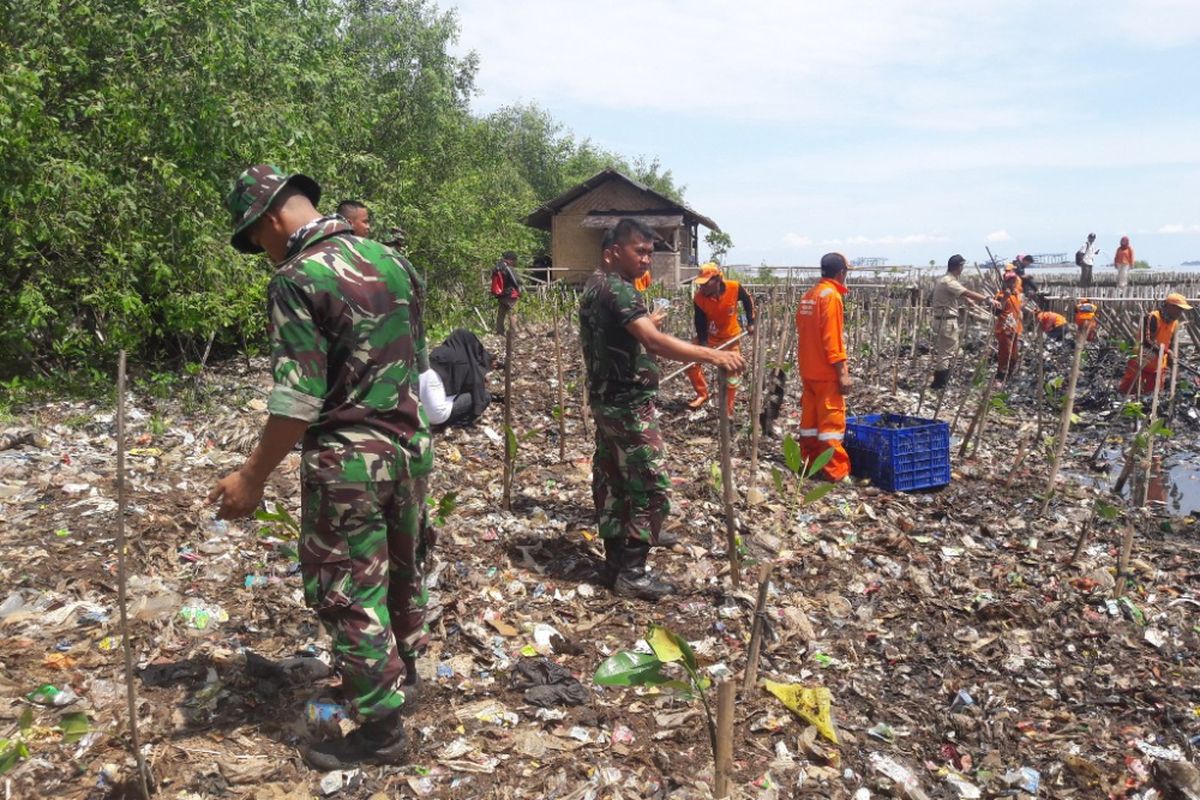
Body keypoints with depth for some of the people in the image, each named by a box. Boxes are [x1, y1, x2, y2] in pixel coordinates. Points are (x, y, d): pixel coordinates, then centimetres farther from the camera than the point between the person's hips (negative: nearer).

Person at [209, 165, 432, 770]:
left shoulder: (297, 278, -16)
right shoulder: (390, 259, 7)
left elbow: (299, 398, -20)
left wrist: (252, 477, -12)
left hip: (347, 459, -8)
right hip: (410, 445, 8)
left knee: (348, 592, 6)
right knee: (402, 571, 21)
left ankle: (381, 725, 16)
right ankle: (402, 679, 40)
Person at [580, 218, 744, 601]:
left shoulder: (596, 284, 13)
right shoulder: (618, 289, -20)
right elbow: (654, 341, -33)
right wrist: (713, 355, -38)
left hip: (606, 399, 10)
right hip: (628, 404, -10)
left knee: (611, 482, 12)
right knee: (650, 488, -5)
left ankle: (615, 563, 20)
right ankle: (631, 573, 0)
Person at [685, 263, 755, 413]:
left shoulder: (735, 288, -26)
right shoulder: (699, 298, -25)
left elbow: (747, 300, -4)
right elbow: (700, 325, -20)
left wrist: (751, 322, -4)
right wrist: (703, 345, -29)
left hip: (731, 336, -1)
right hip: (709, 335, 1)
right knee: (691, 362, -10)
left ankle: (728, 410, 17)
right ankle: (702, 394, 12)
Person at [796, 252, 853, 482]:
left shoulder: (809, 295, 12)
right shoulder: (831, 295, -14)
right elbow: (832, 338, -19)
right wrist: (843, 372, -18)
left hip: (808, 370, 8)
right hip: (826, 372, -8)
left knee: (810, 417, 13)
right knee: (832, 420, -5)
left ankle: (810, 462, 20)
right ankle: (836, 471, -4)